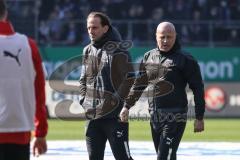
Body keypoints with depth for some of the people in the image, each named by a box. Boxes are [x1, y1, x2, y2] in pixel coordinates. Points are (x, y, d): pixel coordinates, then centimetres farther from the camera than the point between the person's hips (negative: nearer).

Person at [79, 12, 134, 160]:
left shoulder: (117, 49, -10)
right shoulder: (88, 51, 12)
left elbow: (129, 79, -13)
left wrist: (116, 99, -16)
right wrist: (83, 98, 9)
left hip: (114, 115, -7)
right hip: (92, 114, 7)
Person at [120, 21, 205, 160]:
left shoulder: (185, 60, -6)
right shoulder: (149, 57, 11)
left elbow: (198, 88, -5)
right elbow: (139, 84, 21)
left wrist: (199, 118, -7)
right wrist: (127, 106, 16)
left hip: (175, 117, -6)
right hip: (154, 117, 6)